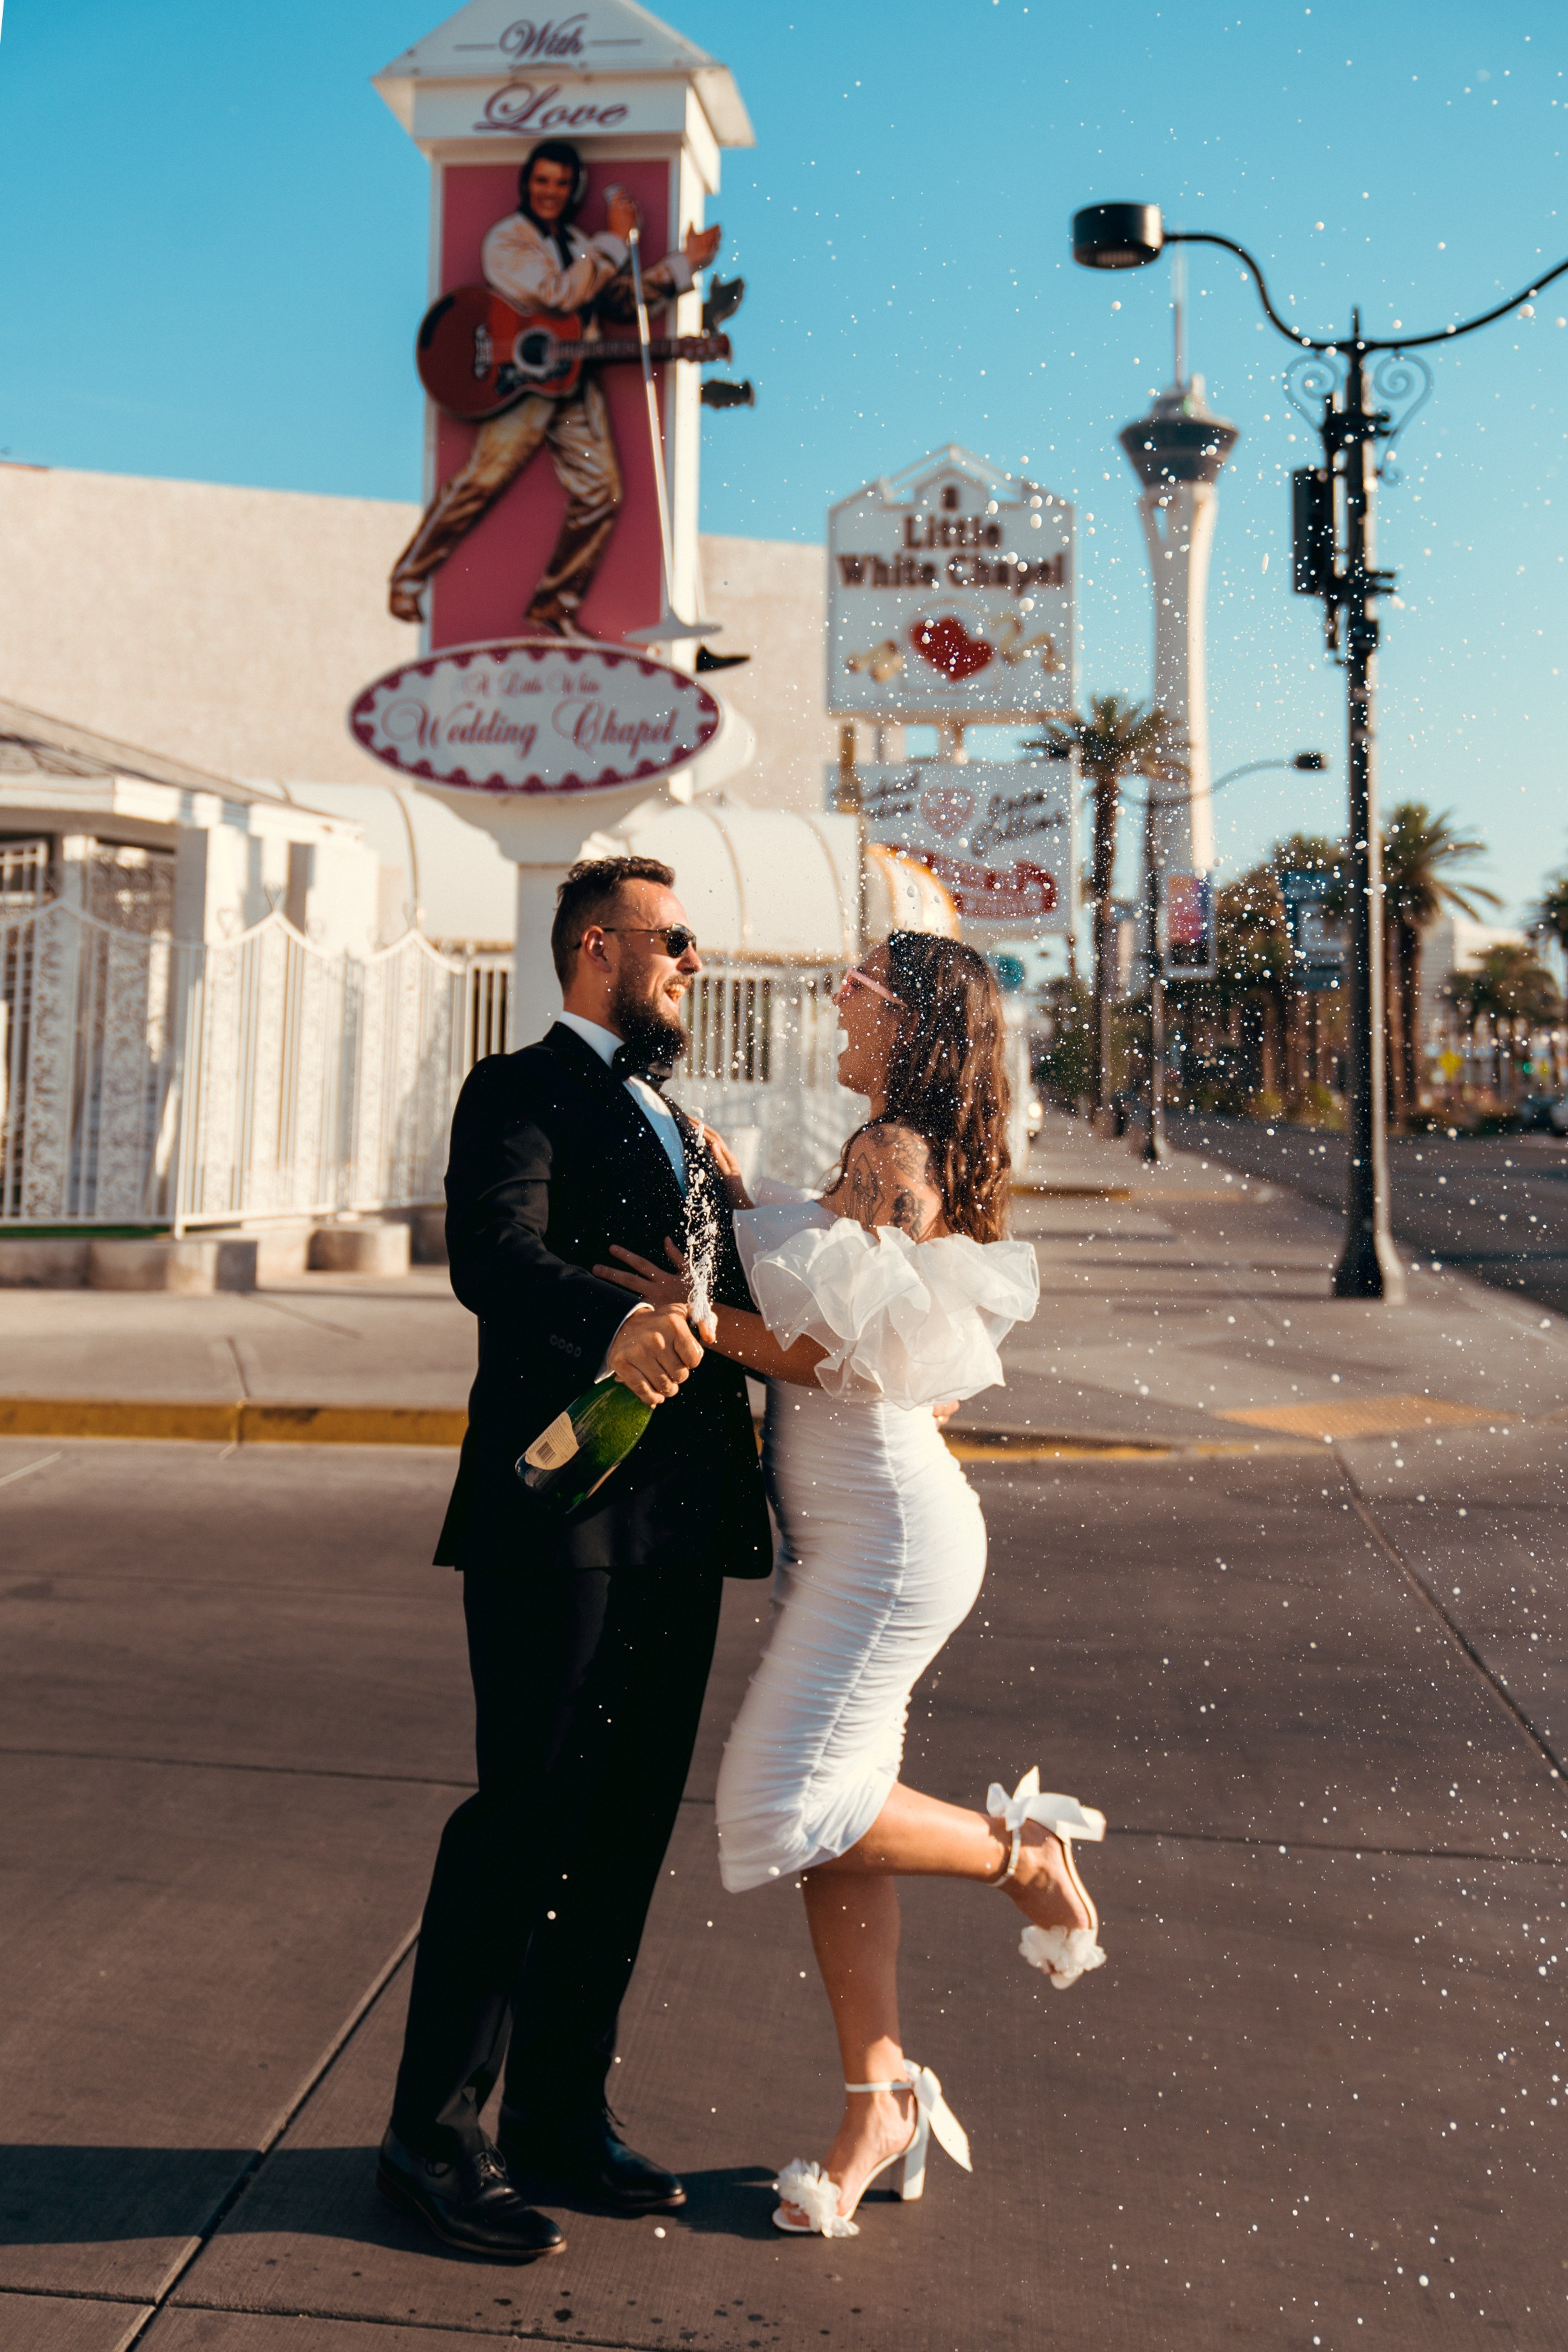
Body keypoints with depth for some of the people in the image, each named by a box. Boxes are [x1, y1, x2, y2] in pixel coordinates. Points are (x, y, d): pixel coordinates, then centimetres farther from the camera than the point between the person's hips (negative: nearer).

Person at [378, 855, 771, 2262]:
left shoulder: (679, 1126, 23)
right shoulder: (521, 1092, -3)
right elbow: (493, 1257, -22)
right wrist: (611, 1320, -42)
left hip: (678, 1525, 8)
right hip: (564, 1511, -8)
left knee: (629, 1829, 13)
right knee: (526, 1823, -2)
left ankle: (561, 2118, 27)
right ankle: (435, 2136, 14)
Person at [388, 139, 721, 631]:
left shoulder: (576, 242, 20)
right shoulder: (506, 240, -5)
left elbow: (623, 300, 19)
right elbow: (561, 294, -19)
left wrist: (686, 262, 14)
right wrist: (615, 240, -12)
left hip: (574, 377, 7)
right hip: (522, 378, -7)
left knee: (599, 492, 0)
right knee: (480, 481, -12)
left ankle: (551, 611, 8)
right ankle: (408, 579, 5)